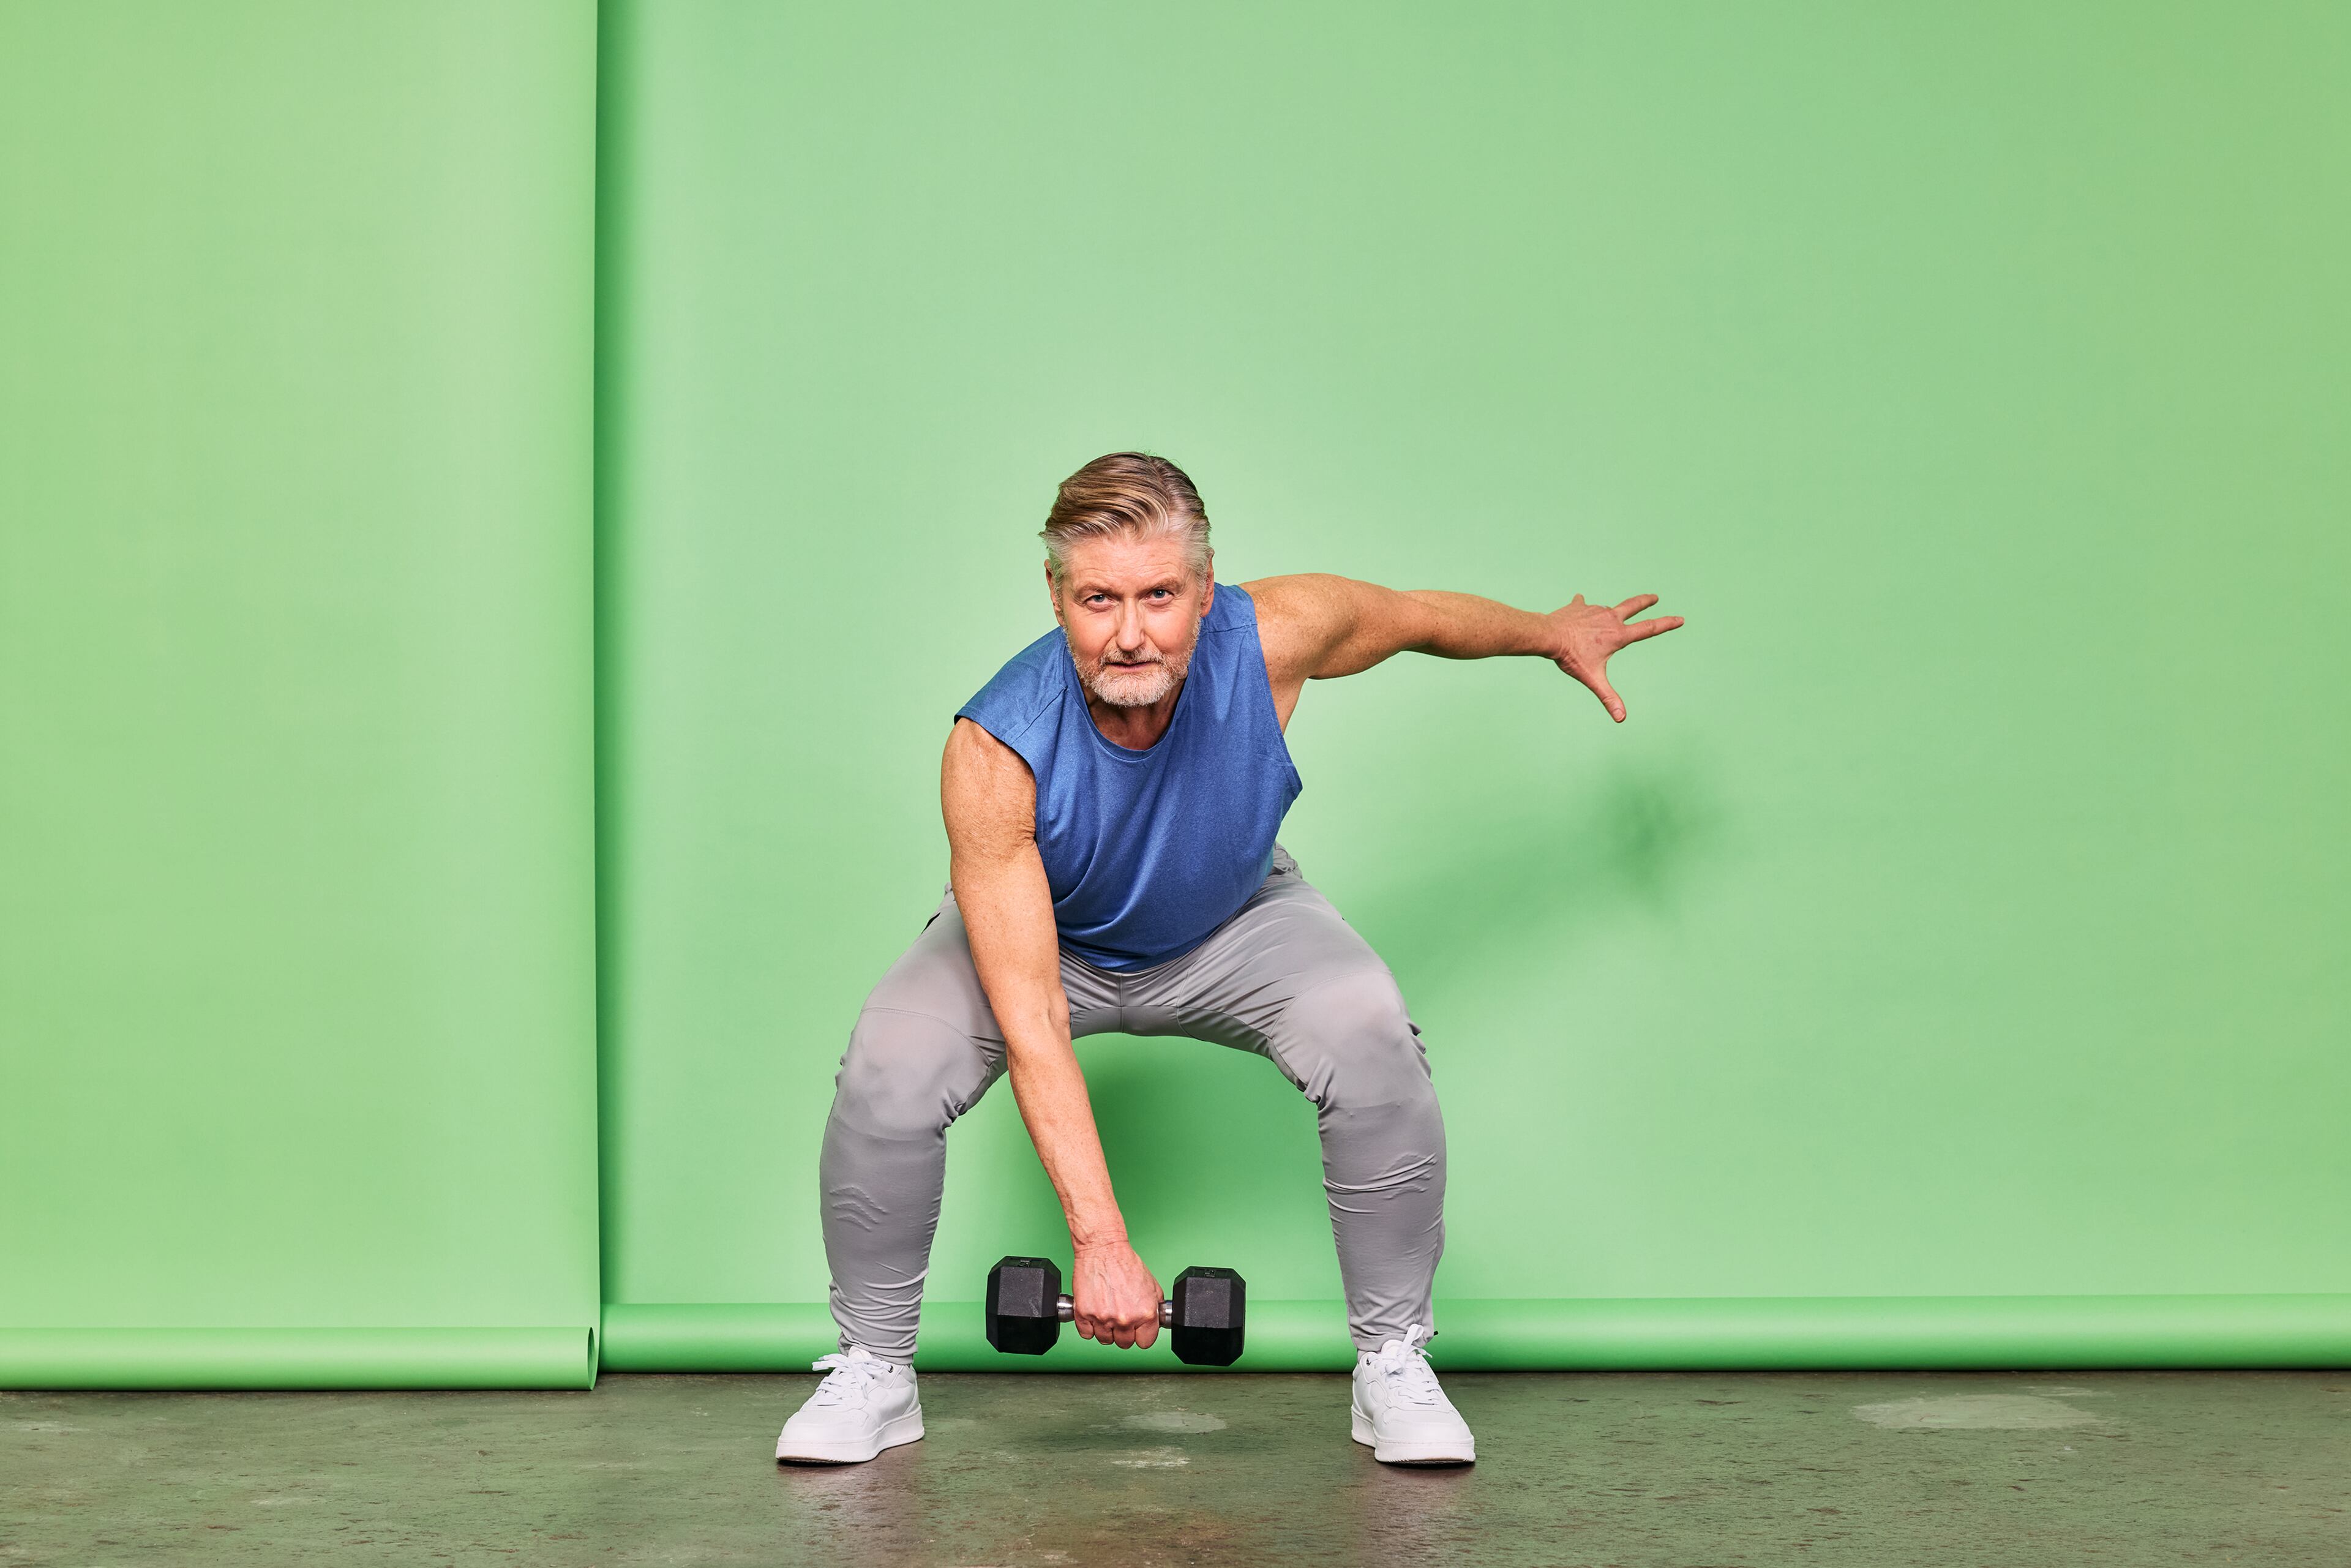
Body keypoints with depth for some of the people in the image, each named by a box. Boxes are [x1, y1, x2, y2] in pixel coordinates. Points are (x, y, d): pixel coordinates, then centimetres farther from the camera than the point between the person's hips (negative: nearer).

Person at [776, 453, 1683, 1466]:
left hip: (1230, 924, 2)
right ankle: (871, 1371, -3)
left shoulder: (1272, 639, -32)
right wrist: (1099, 1241, -44)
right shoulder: (995, 754, -39)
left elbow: (1415, 619, -7)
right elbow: (1032, 1028, -38)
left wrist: (1557, 635, 11)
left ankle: (1394, 1363, -8)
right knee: (888, 1073, -27)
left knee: (1371, 1039, -27)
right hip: (1042, 937, -1)